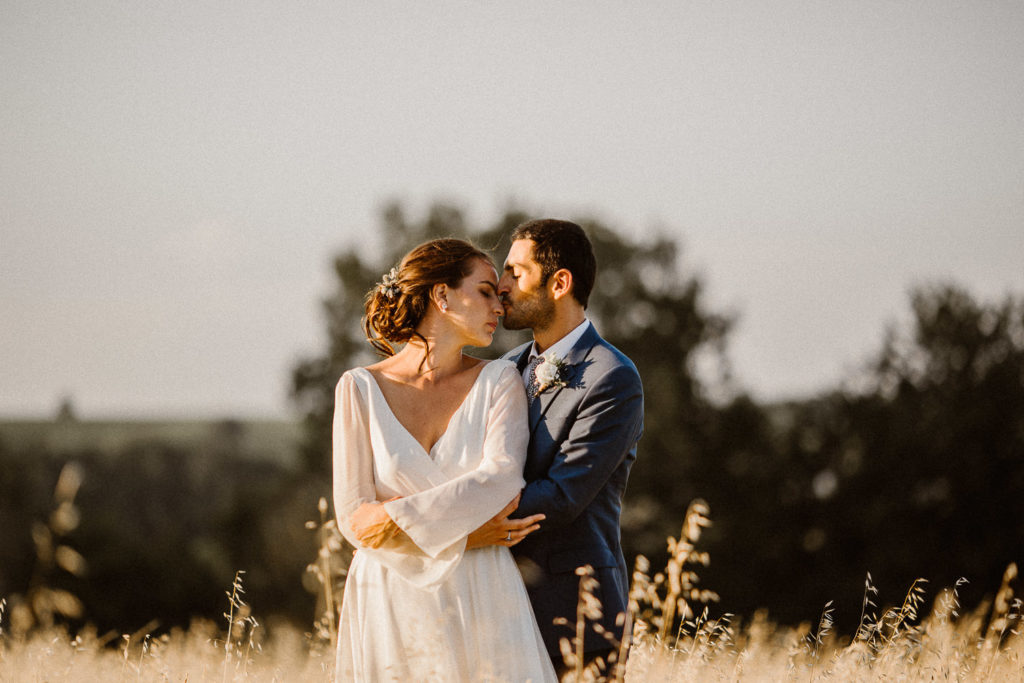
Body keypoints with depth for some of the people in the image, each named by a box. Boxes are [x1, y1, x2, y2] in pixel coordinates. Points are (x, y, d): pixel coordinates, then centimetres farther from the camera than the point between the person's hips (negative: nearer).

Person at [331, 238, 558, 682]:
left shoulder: (499, 381, 4)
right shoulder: (360, 388, 0)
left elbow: (502, 479, -13)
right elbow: (354, 519, -5)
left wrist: (401, 517, -17)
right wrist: (463, 532, -11)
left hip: (481, 605, 1)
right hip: (392, 607, -1)